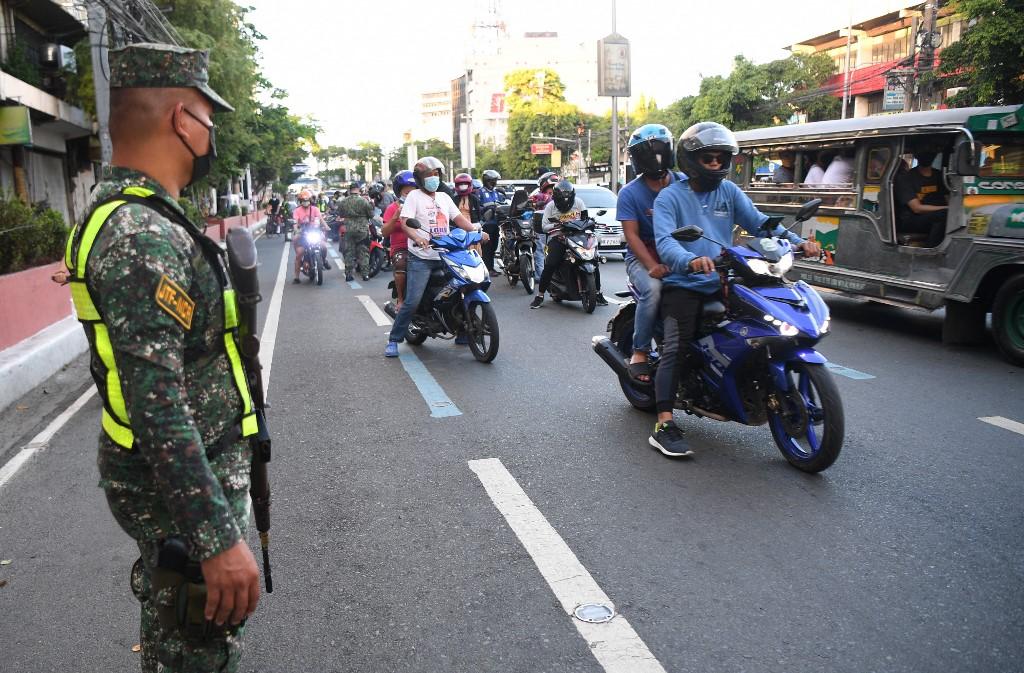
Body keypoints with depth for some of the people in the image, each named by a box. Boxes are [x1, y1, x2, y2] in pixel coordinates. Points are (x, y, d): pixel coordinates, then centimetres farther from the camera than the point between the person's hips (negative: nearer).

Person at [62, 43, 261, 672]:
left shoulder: (124, 212, 8)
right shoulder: (145, 239, -26)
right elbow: (158, 408, -31)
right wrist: (220, 539, -30)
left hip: (167, 474, 10)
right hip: (181, 487, -10)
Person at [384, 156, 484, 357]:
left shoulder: (444, 197, 18)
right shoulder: (414, 196, 0)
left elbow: (459, 218, 14)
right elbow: (404, 222, -12)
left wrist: (476, 231, -3)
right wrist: (417, 238, -31)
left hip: (446, 257, 6)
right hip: (421, 258, -6)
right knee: (412, 301, -13)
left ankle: (464, 334, 20)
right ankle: (394, 340, 0)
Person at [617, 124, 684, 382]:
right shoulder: (629, 193, -1)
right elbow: (632, 235, -8)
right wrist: (652, 266, -24)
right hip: (642, 256, -2)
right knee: (653, 289, -34)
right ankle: (640, 352, -18)